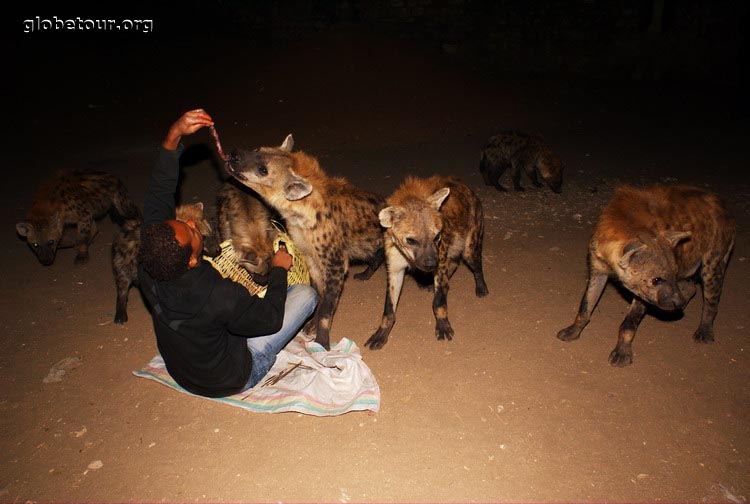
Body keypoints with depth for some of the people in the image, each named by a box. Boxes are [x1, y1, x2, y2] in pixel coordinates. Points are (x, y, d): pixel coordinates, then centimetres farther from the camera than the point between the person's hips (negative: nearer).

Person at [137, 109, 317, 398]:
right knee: (306, 294, -2)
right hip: (230, 380, -6)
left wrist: (173, 136, -22)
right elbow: (270, 320, -21)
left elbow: (158, 194, -14)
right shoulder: (219, 298, -41)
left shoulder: (148, 263, -26)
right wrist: (278, 270, -7)